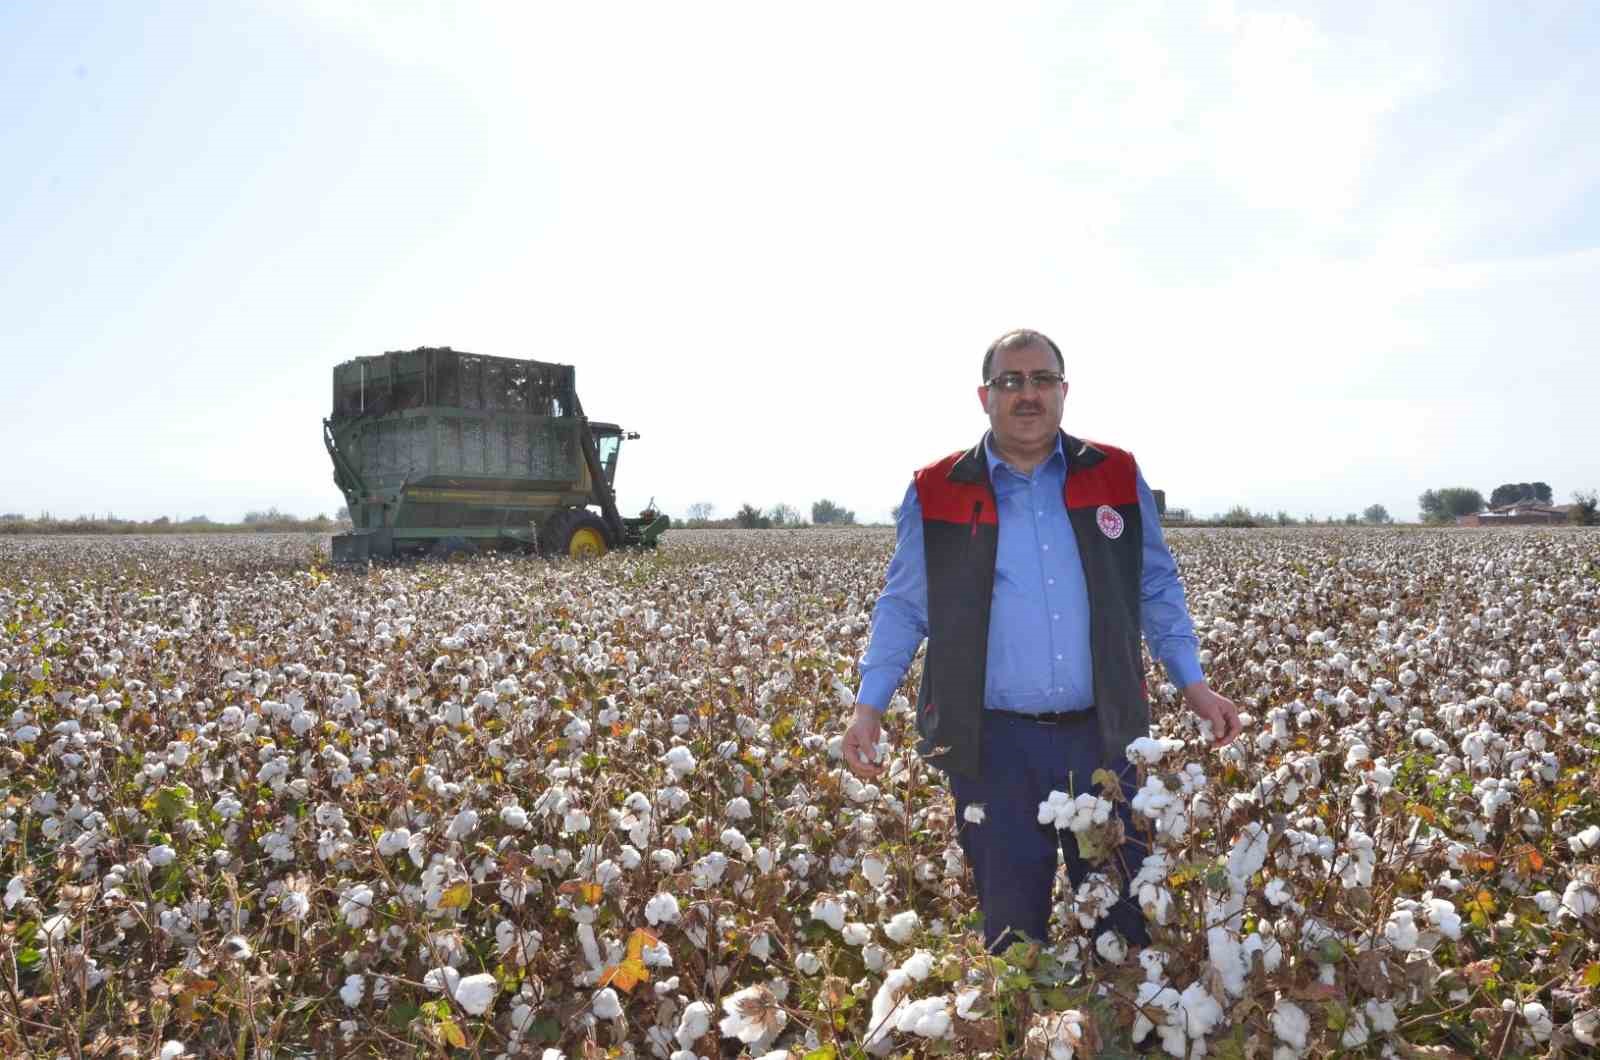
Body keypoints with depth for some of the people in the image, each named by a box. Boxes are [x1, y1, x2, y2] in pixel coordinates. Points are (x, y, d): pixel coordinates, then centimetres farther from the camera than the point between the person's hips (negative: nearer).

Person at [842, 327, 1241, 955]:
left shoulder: (1116, 477, 5)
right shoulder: (936, 493, 1)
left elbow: (1157, 591, 12)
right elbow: (902, 607, 4)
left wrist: (1193, 683, 5)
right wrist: (869, 704, -5)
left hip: (1101, 736, 2)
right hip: (995, 743, -1)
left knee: (1126, 920, 13)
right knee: (1013, 931, 10)